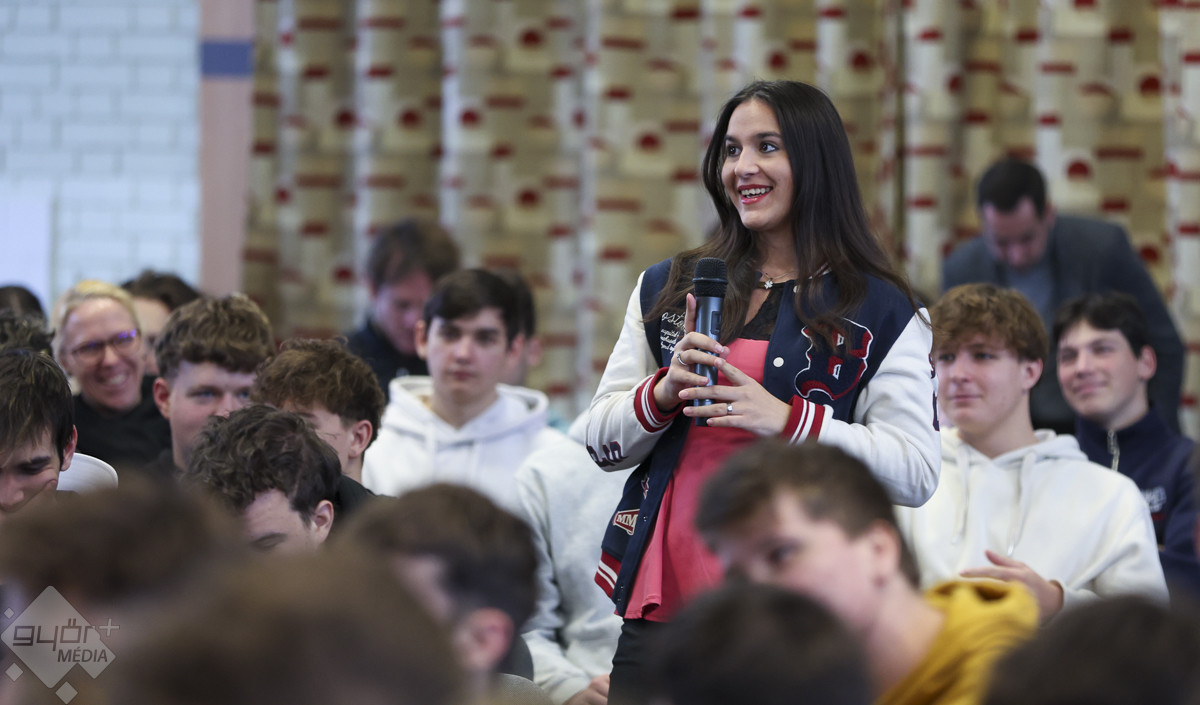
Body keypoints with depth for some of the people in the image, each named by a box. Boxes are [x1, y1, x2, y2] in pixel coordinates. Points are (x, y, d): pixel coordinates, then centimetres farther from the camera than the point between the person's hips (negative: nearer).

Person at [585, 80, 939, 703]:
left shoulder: (880, 312, 2)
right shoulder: (666, 290, 14)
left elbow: (916, 473, -6)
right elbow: (602, 442, 13)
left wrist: (787, 419, -17)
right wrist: (665, 391, -7)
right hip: (660, 603, 3)